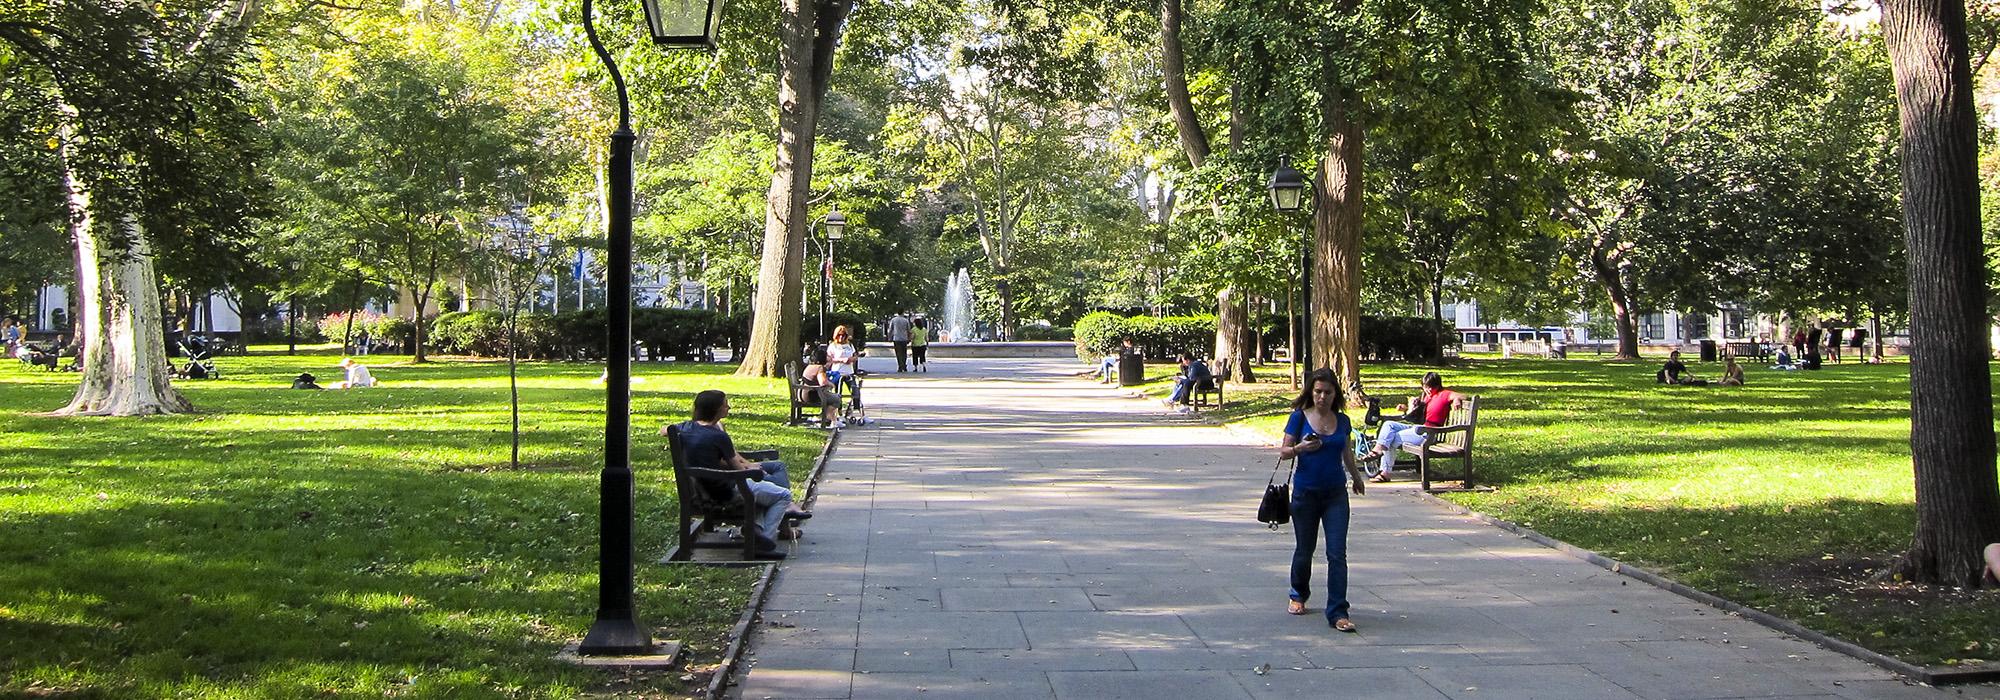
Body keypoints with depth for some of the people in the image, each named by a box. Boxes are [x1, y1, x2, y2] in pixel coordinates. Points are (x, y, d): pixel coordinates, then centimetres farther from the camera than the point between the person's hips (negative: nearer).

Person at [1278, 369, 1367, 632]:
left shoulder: (1342, 421, 5)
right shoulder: (1299, 417, -5)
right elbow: (1284, 452, -4)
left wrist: (1357, 477, 34)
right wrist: (1300, 448, -25)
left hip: (1336, 494, 2)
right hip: (1306, 492, -2)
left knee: (1337, 553, -7)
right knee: (1304, 549, 11)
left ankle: (1337, 613, -7)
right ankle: (1299, 595, 37)